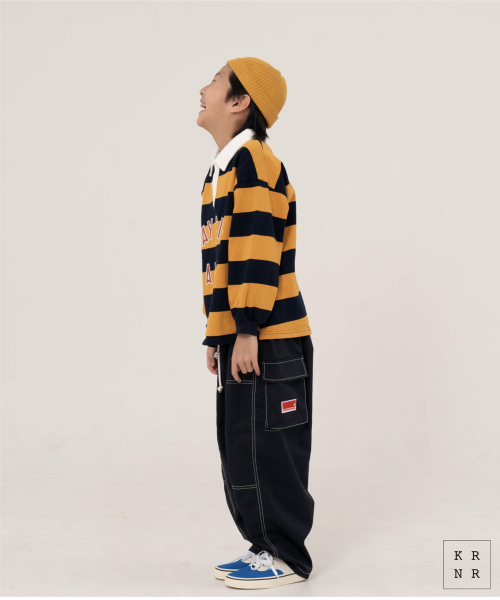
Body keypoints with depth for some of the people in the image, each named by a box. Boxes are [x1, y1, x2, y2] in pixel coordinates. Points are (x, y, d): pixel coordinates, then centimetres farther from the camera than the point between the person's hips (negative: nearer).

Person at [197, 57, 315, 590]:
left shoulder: (252, 160, -13)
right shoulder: (221, 169, 17)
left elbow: (257, 253, -20)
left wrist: (247, 331, -21)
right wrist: (217, 335, 20)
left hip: (268, 341, -10)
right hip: (240, 339, 10)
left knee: (265, 450, -1)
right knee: (238, 450, 14)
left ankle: (285, 556, 12)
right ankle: (263, 546, 26)